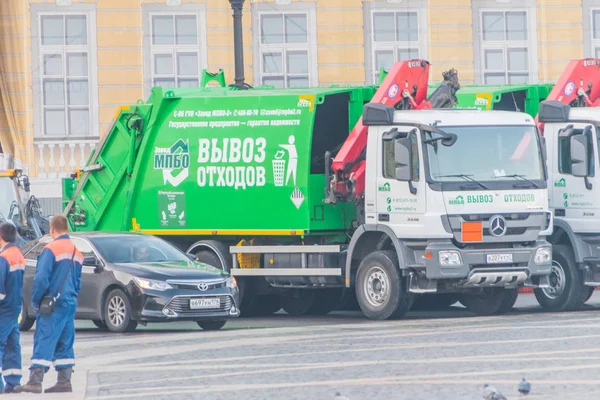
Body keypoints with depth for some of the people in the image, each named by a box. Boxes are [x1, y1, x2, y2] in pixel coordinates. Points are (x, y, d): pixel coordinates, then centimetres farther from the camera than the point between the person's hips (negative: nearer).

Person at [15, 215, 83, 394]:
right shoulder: (76, 252, 14)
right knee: (65, 344, 12)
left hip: (53, 305, -7)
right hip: (70, 304, 7)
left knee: (44, 341, -11)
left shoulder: (51, 249, -11)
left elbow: (41, 278, -17)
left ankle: (35, 381, -17)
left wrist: (35, 301, -7)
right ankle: (64, 381, 11)